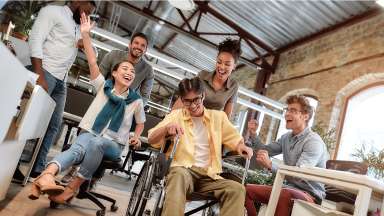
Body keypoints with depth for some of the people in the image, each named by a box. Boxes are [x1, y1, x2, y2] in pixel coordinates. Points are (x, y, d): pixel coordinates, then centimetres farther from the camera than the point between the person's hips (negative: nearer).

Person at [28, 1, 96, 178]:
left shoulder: (77, 29, 25)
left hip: (61, 81, 8)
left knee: (54, 125, 4)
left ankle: (38, 168, 9)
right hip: (45, 72, -8)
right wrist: (39, 76, -19)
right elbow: (35, 39, -10)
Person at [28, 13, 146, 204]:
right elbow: (92, 61, -4)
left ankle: (73, 186, -30)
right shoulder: (103, 86, 5)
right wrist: (85, 34, -12)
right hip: (89, 134, 0)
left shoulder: (136, 100, 6)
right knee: (78, 149, -35)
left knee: (96, 144, -36)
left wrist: (136, 137, 1)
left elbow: (140, 122, 20)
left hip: (113, 144, 0)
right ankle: (47, 175, -57)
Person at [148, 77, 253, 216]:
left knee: (237, 189, -26)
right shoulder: (176, 115, 8)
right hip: (183, 170, -2)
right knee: (179, 175, -38)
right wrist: (167, 128, -18)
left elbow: (235, 139, 18)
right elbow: (152, 140, 2)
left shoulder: (218, 116, 14)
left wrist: (241, 147, -6)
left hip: (209, 176, 2)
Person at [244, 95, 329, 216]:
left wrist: (270, 165, -44)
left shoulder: (313, 141, -18)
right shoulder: (286, 138, 8)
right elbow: (265, 150, 15)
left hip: (309, 194, -7)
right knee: (247, 190, -2)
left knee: (285, 195, -40)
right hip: (290, 189, 8)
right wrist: (253, 135, -1)